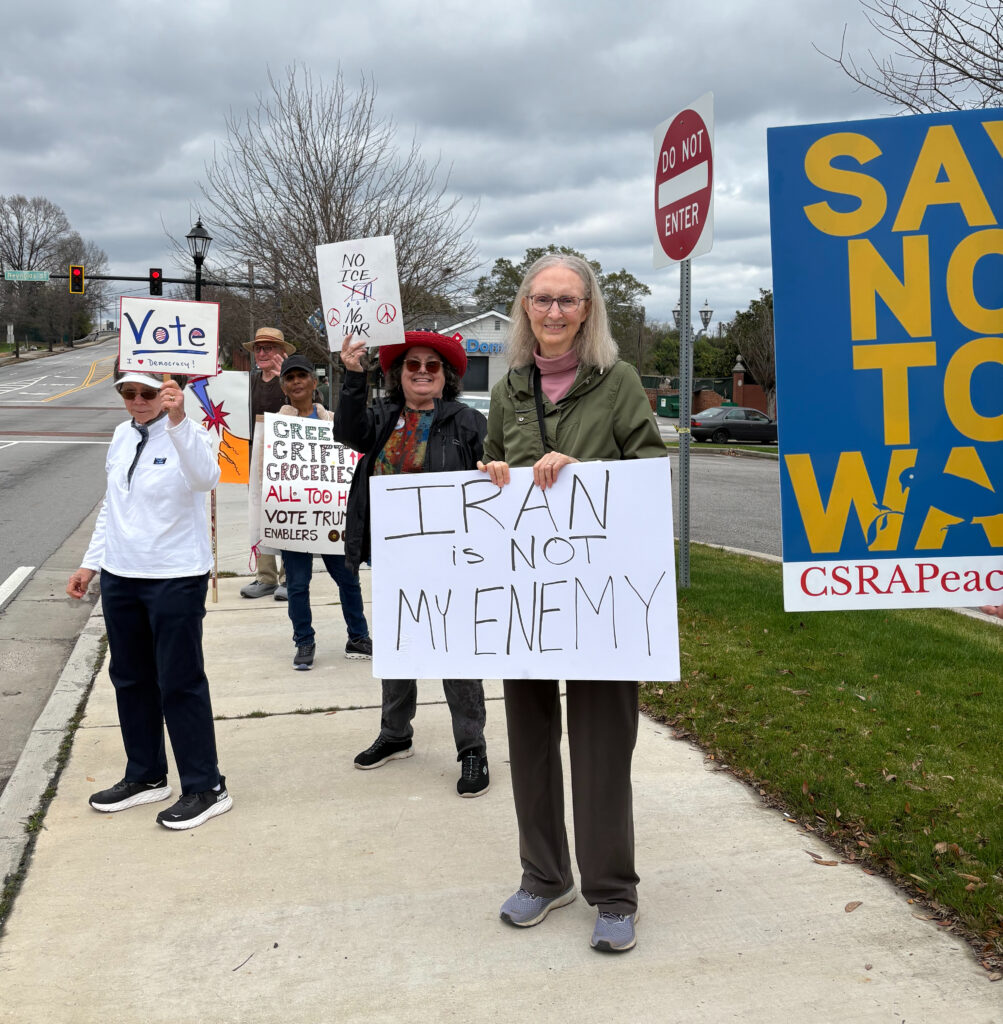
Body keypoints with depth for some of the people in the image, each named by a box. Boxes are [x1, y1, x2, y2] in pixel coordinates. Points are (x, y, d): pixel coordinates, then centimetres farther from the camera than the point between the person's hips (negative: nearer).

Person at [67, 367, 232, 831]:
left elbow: (206, 479, -35)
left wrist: (177, 421, -46)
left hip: (176, 579, -7)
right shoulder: (122, 435, 9)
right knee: (130, 678, 16)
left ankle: (206, 788, 10)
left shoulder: (186, 435, -12)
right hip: (120, 576, 8)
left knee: (179, 683, -2)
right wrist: (91, 563, 17)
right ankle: (146, 777, 32)